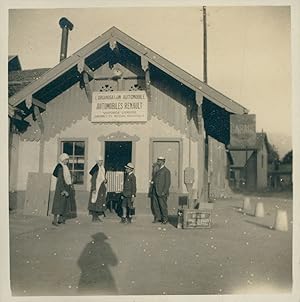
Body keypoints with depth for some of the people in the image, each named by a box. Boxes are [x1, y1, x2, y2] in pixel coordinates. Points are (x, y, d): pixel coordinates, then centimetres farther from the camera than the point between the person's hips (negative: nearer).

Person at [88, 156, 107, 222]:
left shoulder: (102, 169, 13)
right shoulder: (96, 169, -13)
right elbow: (93, 179, -17)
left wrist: (105, 180, 1)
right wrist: (94, 188, -21)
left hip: (102, 187, 9)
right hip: (96, 187, -9)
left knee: (100, 201, 10)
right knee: (95, 202, -5)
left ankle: (97, 217, 18)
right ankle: (94, 218, 2)